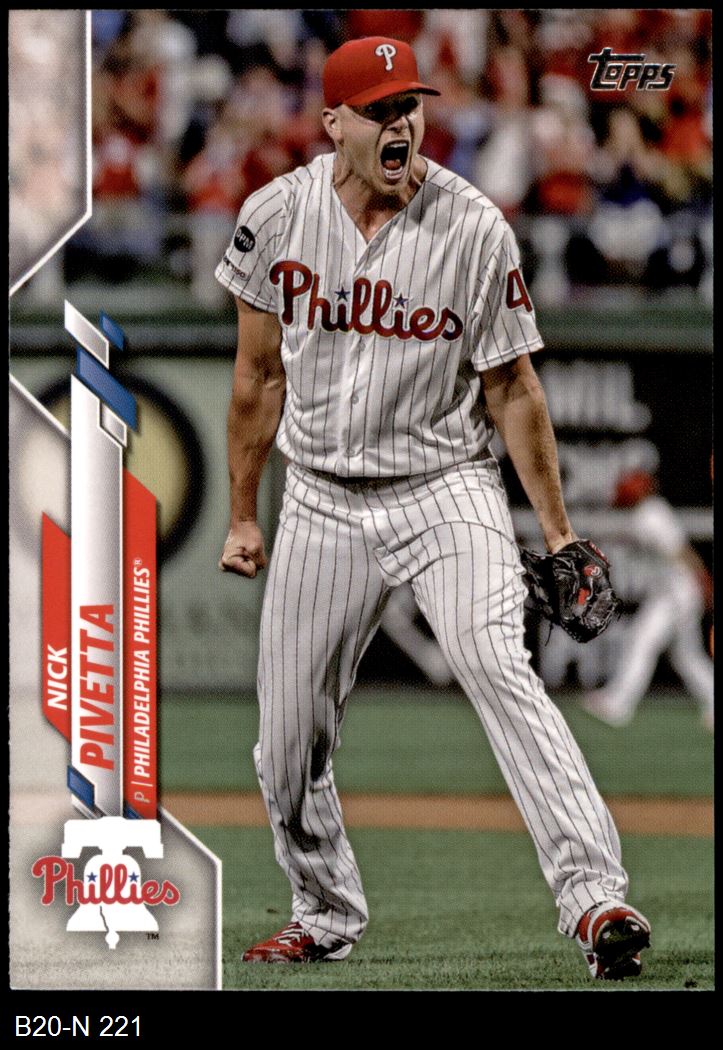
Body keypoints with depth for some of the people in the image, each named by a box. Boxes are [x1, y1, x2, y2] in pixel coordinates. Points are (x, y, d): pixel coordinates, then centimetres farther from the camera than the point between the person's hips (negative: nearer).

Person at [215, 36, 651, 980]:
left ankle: (595, 898, -32)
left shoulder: (474, 229, -11)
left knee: (496, 664, -25)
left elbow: (512, 387, -4)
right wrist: (243, 516, 11)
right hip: (322, 503, 3)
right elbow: (260, 374, 7)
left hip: (446, 489, -3)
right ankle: (325, 913, 30)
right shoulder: (277, 217, -5)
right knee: (289, 735, 5)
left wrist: (559, 535, -5)